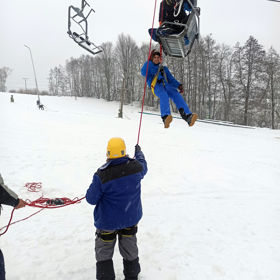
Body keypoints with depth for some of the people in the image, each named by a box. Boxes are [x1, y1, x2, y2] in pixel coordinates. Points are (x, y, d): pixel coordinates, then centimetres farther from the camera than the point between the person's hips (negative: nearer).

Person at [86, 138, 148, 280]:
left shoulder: (102, 175, -26)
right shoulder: (136, 167, -17)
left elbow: (91, 199, -15)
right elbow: (143, 166, 10)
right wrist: (139, 152, 28)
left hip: (108, 222, -4)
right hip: (131, 218, 4)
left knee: (104, 253, 18)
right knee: (130, 250, 24)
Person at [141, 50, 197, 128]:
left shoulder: (164, 68, 36)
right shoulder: (149, 67, 27)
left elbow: (171, 79, 25)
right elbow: (143, 72, 3)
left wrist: (178, 85, 6)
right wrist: (149, 60, 1)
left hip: (166, 85, 3)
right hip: (156, 86, -3)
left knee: (176, 95, -30)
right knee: (164, 95, -39)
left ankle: (188, 116, -49)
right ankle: (165, 117, -60)